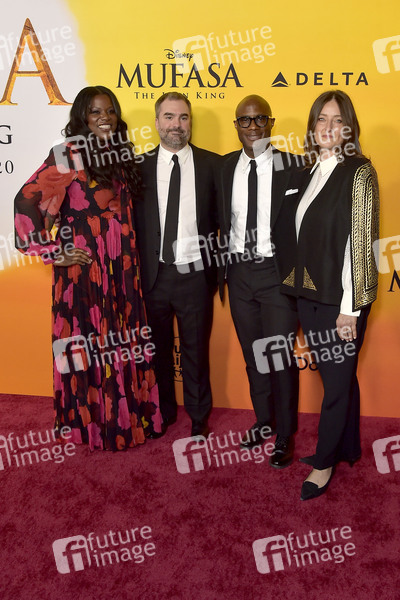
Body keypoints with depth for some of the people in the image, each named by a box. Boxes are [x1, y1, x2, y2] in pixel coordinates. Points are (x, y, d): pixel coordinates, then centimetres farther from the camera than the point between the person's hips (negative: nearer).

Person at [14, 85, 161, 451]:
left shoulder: (121, 157, 12)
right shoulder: (69, 156, -9)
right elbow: (26, 200, -15)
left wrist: (133, 259, 9)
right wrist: (52, 253, -13)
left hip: (122, 269, 6)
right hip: (86, 267, -6)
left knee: (123, 343, 12)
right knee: (93, 345, 4)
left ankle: (129, 417, 29)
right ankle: (95, 425, 22)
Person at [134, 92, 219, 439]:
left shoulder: (212, 164, 1)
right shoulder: (140, 167, 3)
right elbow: (133, 223, 2)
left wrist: (217, 268, -5)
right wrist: (136, 274, -3)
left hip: (195, 274, -1)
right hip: (153, 275, 1)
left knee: (196, 350, 11)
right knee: (158, 349, 15)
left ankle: (199, 417, 30)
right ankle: (163, 412, 35)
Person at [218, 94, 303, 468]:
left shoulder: (292, 166, -5)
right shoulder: (225, 167, 6)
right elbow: (223, 222, 8)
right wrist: (223, 270, 4)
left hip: (277, 271, -4)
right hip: (239, 271, 4)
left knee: (281, 356, 2)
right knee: (252, 354, 16)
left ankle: (285, 435, 21)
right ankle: (263, 421, 35)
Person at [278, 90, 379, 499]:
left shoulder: (358, 172, -9)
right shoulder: (308, 172, 10)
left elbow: (360, 241, -14)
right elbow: (297, 235, 11)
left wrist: (349, 308, -16)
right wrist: (298, 287, 4)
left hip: (340, 297, -6)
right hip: (308, 292, 6)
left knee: (337, 380, 6)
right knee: (338, 375, 18)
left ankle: (324, 462, 23)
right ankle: (347, 448, 36)